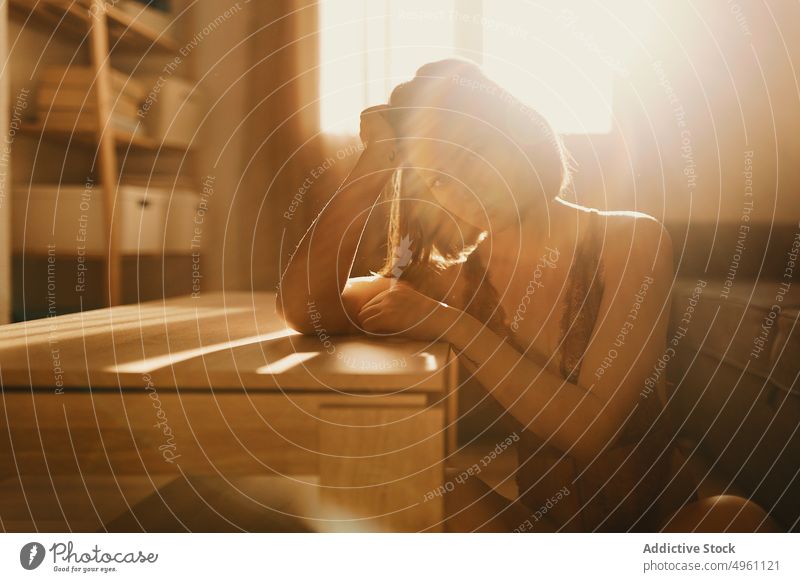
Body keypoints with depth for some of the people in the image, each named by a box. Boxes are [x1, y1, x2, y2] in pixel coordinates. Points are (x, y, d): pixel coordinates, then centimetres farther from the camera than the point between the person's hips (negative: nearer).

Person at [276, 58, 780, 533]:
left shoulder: (633, 242, -8)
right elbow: (303, 308, -12)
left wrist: (453, 327, -18)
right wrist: (376, 161, -11)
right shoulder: (461, 279, 1)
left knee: (742, 519, -32)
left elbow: (593, 428, -17)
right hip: (533, 521, 1)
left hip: (660, 522, 0)